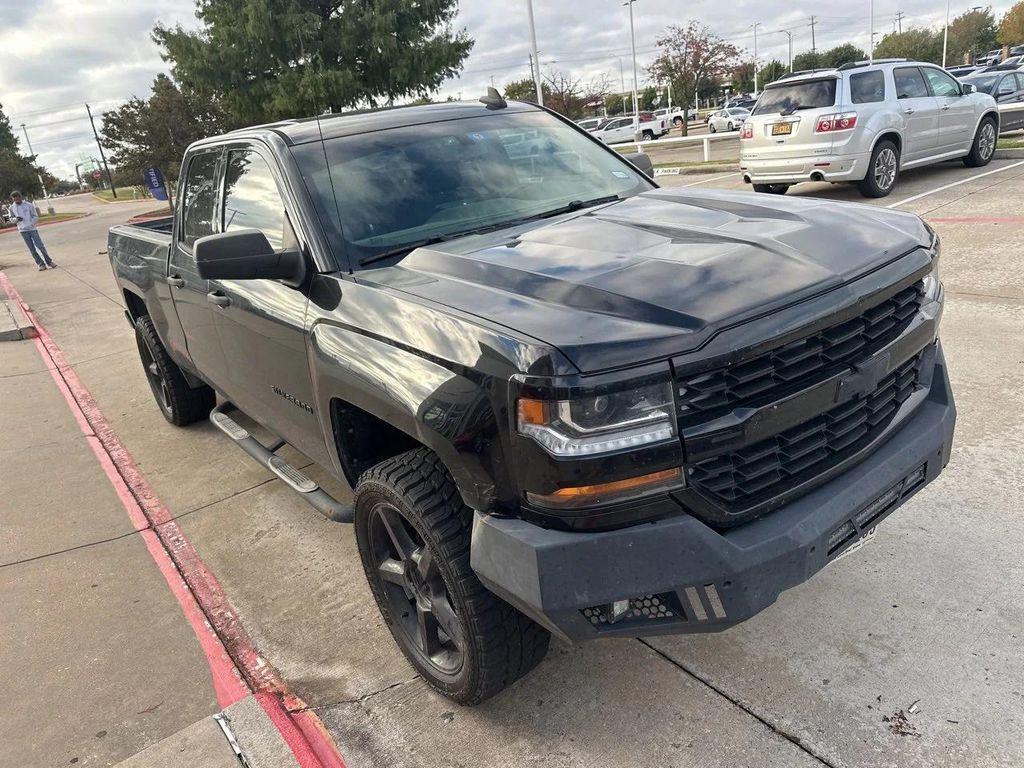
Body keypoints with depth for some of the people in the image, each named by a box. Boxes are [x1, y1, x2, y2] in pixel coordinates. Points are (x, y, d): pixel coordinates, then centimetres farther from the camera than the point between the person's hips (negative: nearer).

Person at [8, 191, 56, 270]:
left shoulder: (28, 205, -2)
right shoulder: (12, 208, 5)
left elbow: (35, 216, 2)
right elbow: (11, 217, 16)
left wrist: (31, 224, -12)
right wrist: (16, 219, -7)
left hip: (32, 229, -2)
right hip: (23, 231, 2)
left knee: (40, 246, -4)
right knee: (32, 249, 3)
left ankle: (49, 262, 7)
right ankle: (40, 264, 9)